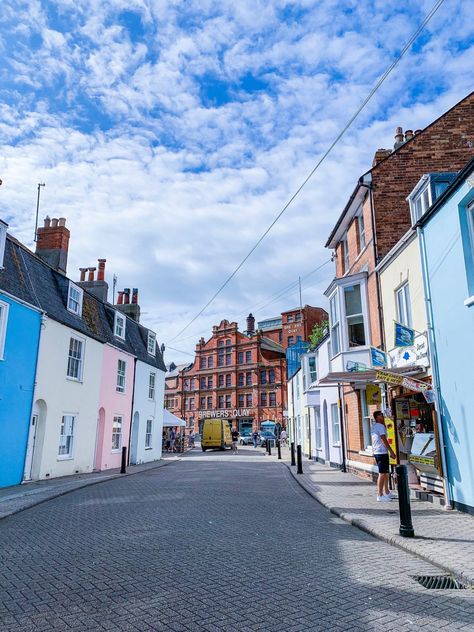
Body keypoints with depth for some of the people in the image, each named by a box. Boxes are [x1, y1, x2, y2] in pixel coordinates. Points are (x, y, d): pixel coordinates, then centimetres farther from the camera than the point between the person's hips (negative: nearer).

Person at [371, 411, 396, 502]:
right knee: (382, 474, -8)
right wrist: (391, 451, -14)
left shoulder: (373, 426, 15)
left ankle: (387, 492, 27)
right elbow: (384, 440, -16)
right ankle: (380, 495, -7)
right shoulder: (380, 426, -13)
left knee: (386, 473, 18)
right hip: (382, 452, -10)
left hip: (376, 452, 10)